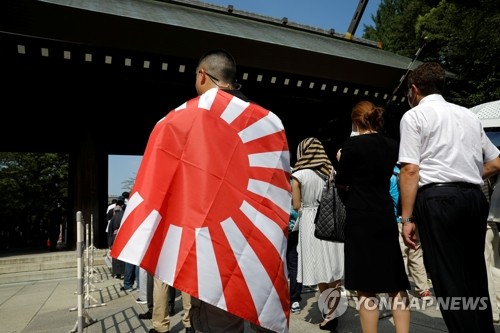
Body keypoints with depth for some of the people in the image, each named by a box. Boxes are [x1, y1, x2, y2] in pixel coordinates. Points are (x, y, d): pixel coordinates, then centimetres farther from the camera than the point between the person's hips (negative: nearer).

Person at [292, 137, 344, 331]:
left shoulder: (298, 175, -10)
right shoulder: (331, 171, 3)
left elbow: (296, 206, -8)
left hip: (311, 222, -4)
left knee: (320, 271, 5)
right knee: (333, 267, 13)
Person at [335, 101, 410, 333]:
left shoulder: (353, 144, -9)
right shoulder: (392, 145, 7)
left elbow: (340, 183, -3)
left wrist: (342, 161, 12)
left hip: (360, 218, -5)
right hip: (386, 216, 6)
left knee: (366, 286, 2)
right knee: (395, 282, 13)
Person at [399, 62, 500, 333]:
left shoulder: (414, 116, 0)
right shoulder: (469, 115, 19)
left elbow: (410, 169, -10)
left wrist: (407, 218, -10)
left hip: (438, 198, -7)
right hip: (475, 198, 7)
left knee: (449, 280, -1)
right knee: (475, 276, 16)